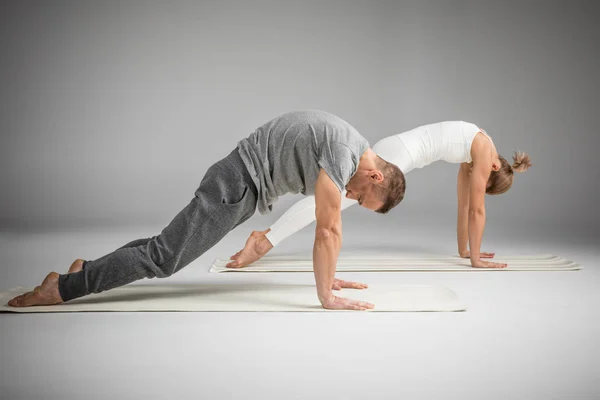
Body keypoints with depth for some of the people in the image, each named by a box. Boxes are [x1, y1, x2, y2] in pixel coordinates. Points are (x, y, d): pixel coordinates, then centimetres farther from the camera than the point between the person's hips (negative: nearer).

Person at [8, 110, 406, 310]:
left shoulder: (357, 149, 10)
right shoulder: (341, 153, -21)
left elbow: (330, 225, 19)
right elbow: (328, 230, -22)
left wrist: (331, 275, 21)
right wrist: (327, 296, -16)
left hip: (245, 181, 10)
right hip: (240, 181, -10)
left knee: (170, 244, 16)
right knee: (164, 255, -11)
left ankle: (89, 268, 21)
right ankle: (61, 287, -8)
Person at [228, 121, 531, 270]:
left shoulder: (473, 150, 22)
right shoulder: (484, 151, -1)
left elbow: (464, 203, 28)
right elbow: (476, 208, -2)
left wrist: (464, 249, 32)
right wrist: (476, 258, 4)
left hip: (394, 151, 8)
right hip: (399, 153, -8)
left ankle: (266, 239, -6)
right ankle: (265, 240, -26)